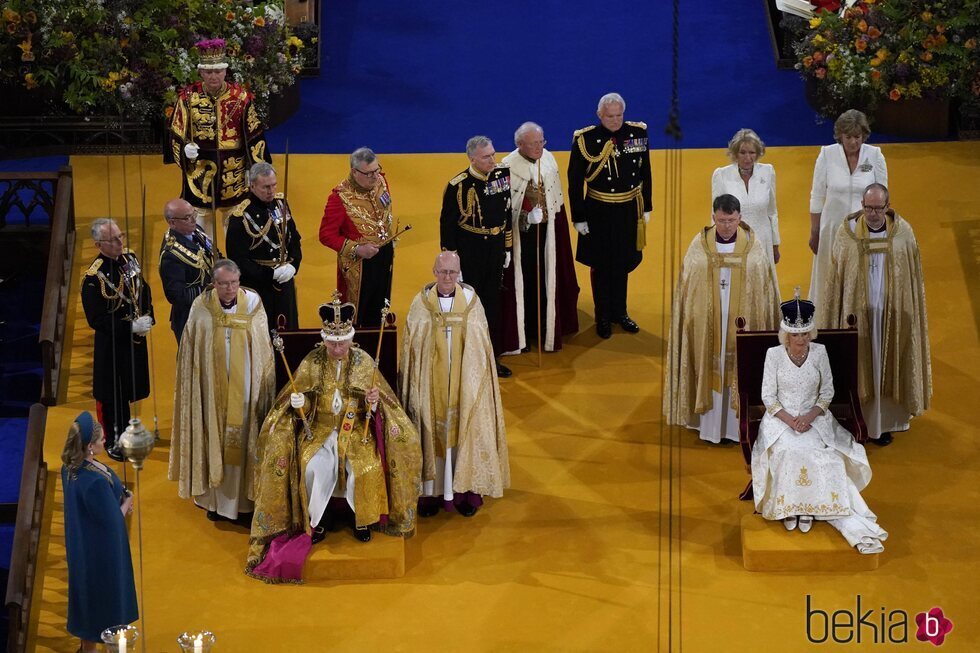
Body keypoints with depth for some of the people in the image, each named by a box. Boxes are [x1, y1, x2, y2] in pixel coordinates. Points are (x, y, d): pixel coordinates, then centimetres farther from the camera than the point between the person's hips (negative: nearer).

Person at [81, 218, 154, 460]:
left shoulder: (130, 259, -2)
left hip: (135, 339, 6)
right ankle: (113, 441, 25)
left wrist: (148, 318, -2)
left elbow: (144, 291, 12)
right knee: (112, 394, 8)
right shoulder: (94, 277, -23)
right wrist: (131, 327, -24)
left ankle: (125, 431, 39)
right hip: (111, 345, -6)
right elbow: (96, 320, -22)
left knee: (128, 389, 20)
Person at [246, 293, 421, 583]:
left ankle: (362, 519, -3)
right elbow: (303, 404, 4)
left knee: (367, 467, -28)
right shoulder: (311, 363, -3)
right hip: (320, 429, 0)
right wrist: (299, 403, -20)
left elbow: (373, 411, 3)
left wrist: (373, 403, -20)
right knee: (314, 467, -29)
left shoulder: (364, 363, -3)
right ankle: (318, 520, -6)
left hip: (357, 429, 0)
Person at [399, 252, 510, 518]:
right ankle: (431, 491, 11)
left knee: (465, 432, 4)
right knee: (432, 432, 3)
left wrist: (476, 382, 2)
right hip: (431, 384, -1)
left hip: (464, 384, 1)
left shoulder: (471, 300, -2)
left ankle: (465, 491, 14)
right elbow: (411, 347, 0)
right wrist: (414, 384, -2)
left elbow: (482, 346, 3)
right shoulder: (421, 302, -4)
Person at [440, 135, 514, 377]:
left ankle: (492, 357, 28)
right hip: (469, 255, -5)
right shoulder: (458, 185, -17)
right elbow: (447, 225, -12)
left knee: (492, 304, 15)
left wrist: (507, 248, 12)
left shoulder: (502, 175, -2)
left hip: (495, 252, 5)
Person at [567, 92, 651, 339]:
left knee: (623, 263, 17)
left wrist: (646, 207, 8)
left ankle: (620, 312, 35)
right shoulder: (585, 140, -15)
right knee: (601, 266, 10)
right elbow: (575, 181, -8)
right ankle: (603, 317, 27)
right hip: (599, 213, -3)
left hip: (629, 210, 3)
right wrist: (579, 218, -8)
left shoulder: (637, 133, -4)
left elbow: (645, 172, 7)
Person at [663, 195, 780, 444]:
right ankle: (711, 424, 15)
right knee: (710, 369, 5)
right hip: (707, 322, 0)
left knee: (738, 371, 5)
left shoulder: (753, 245, -3)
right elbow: (686, 287, 1)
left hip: (742, 321, 0)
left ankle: (735, 425, 15)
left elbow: (765, 288, 1)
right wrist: (691, 318, -1)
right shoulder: (700, 245, -3)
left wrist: (763, 324, 0)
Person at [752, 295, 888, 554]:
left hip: (814, 417, 1)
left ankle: (809, 507, -21)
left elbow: (827, 392, 4)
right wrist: (790, 420, -17)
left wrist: (810, 416, -14)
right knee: (787, 451, -33)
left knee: (819, 454, -30)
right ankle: (788, 507, -22)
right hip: (781, 417, -1)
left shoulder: (819, 352, 0)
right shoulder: (774, 354, -4)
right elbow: (768, 397, -3)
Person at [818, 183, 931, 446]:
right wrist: (832, 319, -1)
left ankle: (885, 422, 24)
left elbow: (913, 278, 2)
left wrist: (910, 314, 3)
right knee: (858, 366, 6)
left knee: (886, 366, 11)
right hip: (856, 314, -1)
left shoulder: (903, 232, -6)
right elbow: (835, 277, -2)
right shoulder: (847, 232, -8)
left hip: (892, 314, 1)